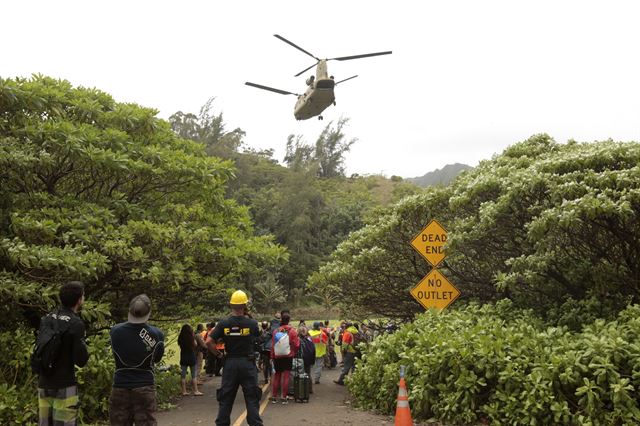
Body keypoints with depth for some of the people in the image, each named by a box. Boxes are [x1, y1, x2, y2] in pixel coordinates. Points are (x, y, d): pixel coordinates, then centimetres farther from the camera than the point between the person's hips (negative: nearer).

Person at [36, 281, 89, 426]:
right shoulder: (76, 324, -13)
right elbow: (81, 360, -13)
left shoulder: (46, 319, 5)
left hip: (44, 384, 6)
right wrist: (84, 349, 6)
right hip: (64, 386, -6)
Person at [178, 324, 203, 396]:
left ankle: (184, 391, 9)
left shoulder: (180, 338, -6)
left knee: (183, 375, 8)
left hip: (183, 358, 3)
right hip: (191, 357, -3)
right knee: (194, 375, 6)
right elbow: (195, 345, -1)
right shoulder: (191, 337, -13)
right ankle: (195, 391, 6)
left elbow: (180, 345, 7)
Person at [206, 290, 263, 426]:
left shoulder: (224, 323, -7)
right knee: (252, 398, 5)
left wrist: (218, 353, 4)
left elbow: (209, 341, -10)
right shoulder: (252, 323, -10)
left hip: (230, 363, 2)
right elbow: (258, 335, 11)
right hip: (247, 362, -2)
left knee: (225, 398, 12)